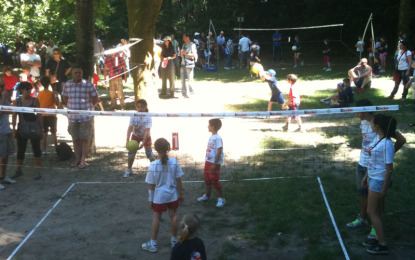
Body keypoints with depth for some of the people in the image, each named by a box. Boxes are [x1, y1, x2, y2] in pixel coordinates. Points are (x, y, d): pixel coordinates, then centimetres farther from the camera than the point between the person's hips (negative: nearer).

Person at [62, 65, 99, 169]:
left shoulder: (88, 85, -7)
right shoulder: (67, 85, 3)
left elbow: (95, 98, 4)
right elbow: (65, 97, 20)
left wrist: (88, 108, 5)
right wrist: (71, 105, 12)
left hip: (85, 117, -3)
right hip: (73, 117, 3)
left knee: (85, 139, 1)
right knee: (75, 139, 10)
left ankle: (83, 160, 8)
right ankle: (77, 159, 21)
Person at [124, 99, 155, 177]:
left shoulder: (148, 117, -27)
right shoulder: (134, 116, -22)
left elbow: (147, 131, -31)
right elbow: (130, 128, -25)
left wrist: (143, 143, -38)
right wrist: (127, 140, -35)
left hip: (146, 136, -2)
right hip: (135, 135, 2)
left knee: (149, 153, -6)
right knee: (131, 152, 2)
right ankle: (129, 169, 22)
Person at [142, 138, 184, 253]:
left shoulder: (153, 165, -17)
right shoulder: (174, 162, -13)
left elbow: (151, 185, -9)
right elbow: (178, 181, -6)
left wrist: (150, 199, 2)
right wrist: (181, 194, 7)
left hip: (159, 196, -2)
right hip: (173, 195, 2)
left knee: (156, 217, 11)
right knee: (173, 215, 16)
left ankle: (153, 244, 20)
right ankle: (174, 240, 32)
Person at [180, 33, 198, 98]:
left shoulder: (192, 45, -5)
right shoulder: (184, 45, 17)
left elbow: (194, 55, -11)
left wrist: (186, 53, -13)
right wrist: (182, 53, -1)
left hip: (189, 65, -7)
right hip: (183, 64, 7)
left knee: (190, 79, -6)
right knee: (183, 79, 5)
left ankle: (192, 93, 6)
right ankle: (184, 93, 12)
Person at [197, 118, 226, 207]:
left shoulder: (218, 138, -20)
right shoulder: (211, 137, 7)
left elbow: (219, 152, -21)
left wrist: (214, 164, -21)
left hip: (214, 163, -9)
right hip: (208, 162, 9)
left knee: (214, 181, -2)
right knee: (207, 179, 18)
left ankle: (221, 198, 12)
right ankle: (207, 195, 34)